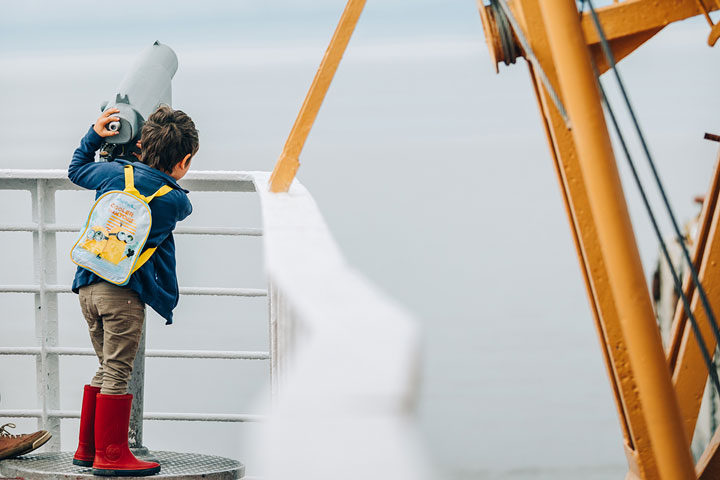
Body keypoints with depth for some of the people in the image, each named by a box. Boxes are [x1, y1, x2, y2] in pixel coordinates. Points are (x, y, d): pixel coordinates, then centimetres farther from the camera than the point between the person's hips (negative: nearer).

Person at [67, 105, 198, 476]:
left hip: (88, 285, 6)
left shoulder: (114, 172, 7)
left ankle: (88, 448, 21)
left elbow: (76, 170, 26)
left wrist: (94, 136, 30)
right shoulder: (175, 201, -5)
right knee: (117, 372, -4)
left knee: (107, 370, 17)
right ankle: (111, 456, -4)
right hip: (124, 291, -6)